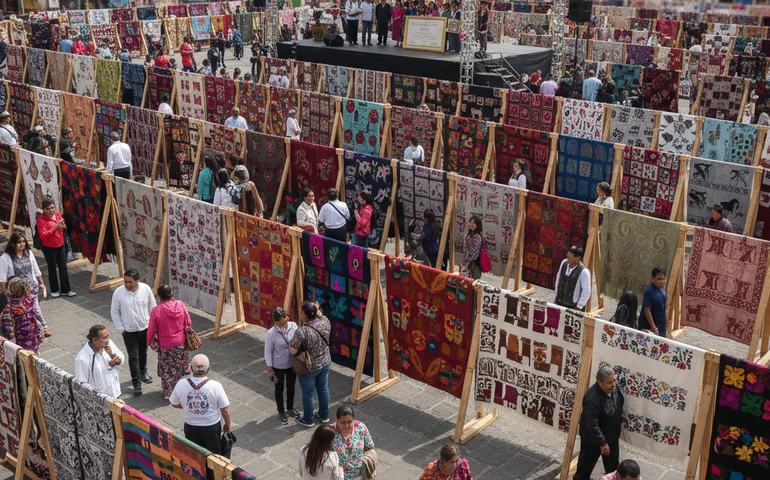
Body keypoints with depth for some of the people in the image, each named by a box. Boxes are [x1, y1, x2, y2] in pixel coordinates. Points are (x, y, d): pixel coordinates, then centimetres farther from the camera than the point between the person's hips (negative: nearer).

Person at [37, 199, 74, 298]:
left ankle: (66, 290, 13)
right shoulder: (41, 220, -14)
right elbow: (43, 236, -22)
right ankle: (54, 290, 19)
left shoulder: (58, 214, 3)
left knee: (63, 267, 6)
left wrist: (63, 226, -6)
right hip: (49, 248, -5)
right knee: (52, 269, 5)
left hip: (60, 245, 5)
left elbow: (63, 229, 19)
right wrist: (55, 228, -30)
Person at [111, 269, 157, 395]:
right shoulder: (118, 293, -15)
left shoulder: (146, 289, -11)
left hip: (145, 328, 2)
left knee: (143, 353, 20)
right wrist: (121, 328, -5)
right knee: (133, 357, -1)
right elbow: (114, 312, -3)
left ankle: (143, 373, 43)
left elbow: (152, 308, 2)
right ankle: (136, 383, 9)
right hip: (129, 331, -2)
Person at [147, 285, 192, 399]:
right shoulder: (180, 305, -13)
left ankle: (168, 393, 28)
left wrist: (149, 342, 7)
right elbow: (188, 323, -1)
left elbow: (151, 330, -12)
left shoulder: (156, 311, -22)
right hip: (180, 343, 3)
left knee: (166, 370, 16)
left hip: (165, 347, -3)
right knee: (178, 368, 21)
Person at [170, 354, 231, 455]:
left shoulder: (181, 384, -19)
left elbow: (174, 404, 0)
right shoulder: (216, 386, -24)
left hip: (190, 427, 2)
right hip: (211, 427, -2)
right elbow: (225, 410, -14)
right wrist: (227, 425, 4)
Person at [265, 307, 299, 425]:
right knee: (279, 389, 18)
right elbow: (268, 352, -14)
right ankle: (281, 412, 40)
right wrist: (270, 369, -8)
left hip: (292, 363, 4)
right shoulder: (271, 333, -25)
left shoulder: (293, 326, -15)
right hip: (278, 366, -3)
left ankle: (290, 408, 48)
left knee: (291, 387, 22)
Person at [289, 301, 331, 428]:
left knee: (308, 394, 16)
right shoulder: (325, 321, -15)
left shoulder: (302, 331, -33)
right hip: (325, 363, 6)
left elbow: (292, 351, -26)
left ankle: (308, 420, 36)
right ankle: (324, 416, 44)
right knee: (323, 390, 25)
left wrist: (293, 340, -9)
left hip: (309, 368, -6)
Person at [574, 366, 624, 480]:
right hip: (593, 438, -7)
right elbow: (592, 425, -31)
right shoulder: (592, 400, -37)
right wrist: (602, 443, -24)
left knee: (612, 463, 25)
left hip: (611, 436, 7)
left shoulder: (613, 388, -12)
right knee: (587, 462, 15)